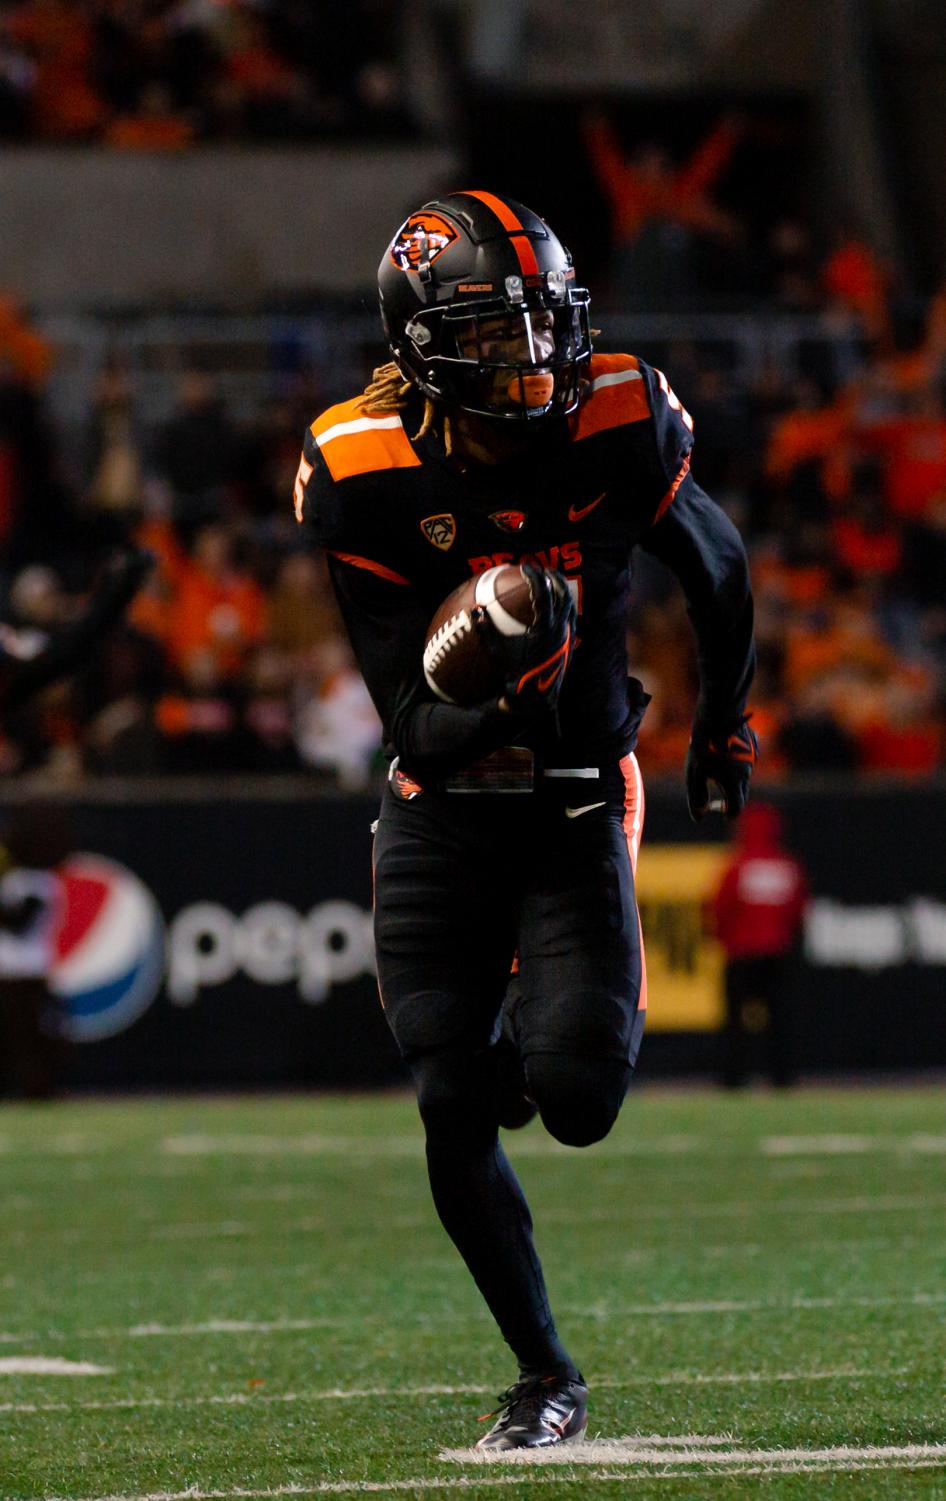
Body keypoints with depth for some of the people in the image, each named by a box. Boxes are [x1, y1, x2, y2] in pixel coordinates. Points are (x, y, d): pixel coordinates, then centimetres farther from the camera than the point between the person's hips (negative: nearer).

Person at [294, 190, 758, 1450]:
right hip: (440, 816, 0)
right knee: (457, 1121, -3)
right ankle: (544, 1374, 17)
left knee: (577, 1100, -16)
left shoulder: (619, 426, -15)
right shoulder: (365, 474, -18)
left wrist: (724, 722, 20)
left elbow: (716, 569, 8)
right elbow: (415, 728, -19)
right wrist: (498, 698, -40)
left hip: (578, 806, 0)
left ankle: (549, 1025, 23)